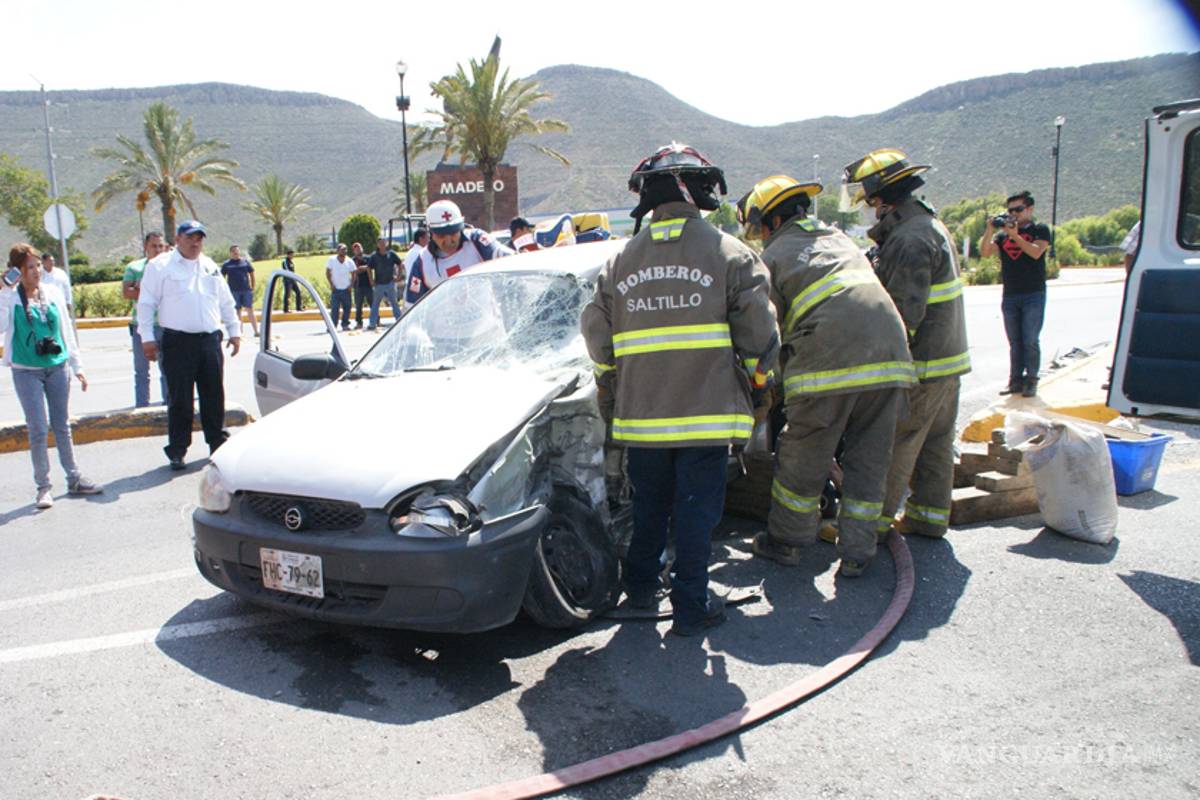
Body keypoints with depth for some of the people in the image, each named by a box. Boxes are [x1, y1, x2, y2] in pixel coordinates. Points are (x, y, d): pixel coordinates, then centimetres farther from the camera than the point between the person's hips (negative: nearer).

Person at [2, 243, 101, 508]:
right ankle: (43, 487, 9)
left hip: (58, 367, 3)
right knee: (38, 430, -1)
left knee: (62, 426, 11)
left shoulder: (53, 293, 6)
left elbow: (67, 330, 12)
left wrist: (77, 366, 11)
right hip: (26, 371, -3)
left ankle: (74, 479, 19)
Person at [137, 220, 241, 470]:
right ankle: (177, 451, 9)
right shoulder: (160, 266, 1)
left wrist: (234, 331, 18)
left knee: (214, 397, 9)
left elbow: (226, 302, 22)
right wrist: (147, 337, -6)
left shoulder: (210, 267, 16)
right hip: (178, 343, -4)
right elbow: (146, 304, 0)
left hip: (210, 340, 4)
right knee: (180, 400, -1)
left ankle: (218, 444, 21)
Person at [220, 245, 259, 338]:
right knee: (237, 312, 4)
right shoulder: (226, 264, 6)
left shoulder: (245, 261, 9)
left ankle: (256, 331, -1)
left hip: (246, 290, 0)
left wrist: (253, 287, 9)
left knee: (250, 310, -2)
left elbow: (252, 274, 14)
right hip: (234, 291, 0)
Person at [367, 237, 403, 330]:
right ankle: (373, 324, 11)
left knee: (394, 303, 7)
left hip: (390, 283, -1)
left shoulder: (391, 254, -3)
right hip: (379, 284, 1)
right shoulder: (374, 256, -2)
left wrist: (398, 276, -1)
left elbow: (400, 265, 4)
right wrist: (371, 280, -1)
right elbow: (369, 268, 5)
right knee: (375, 304, 5)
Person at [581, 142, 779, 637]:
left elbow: (597, 334, 8)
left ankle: (641, 585, 34)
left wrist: (611, 390, 22)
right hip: (707, 411, -3)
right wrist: (757, 378, 12)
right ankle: (691, 606, 12)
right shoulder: (730, 254, -4)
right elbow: (758, 332, -6)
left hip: (641, 415, 4)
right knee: (696, 511, 5)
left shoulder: (621, 262, 5)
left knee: (649, 504, 20)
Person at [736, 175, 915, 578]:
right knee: (869, 461, 14)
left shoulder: (774, 255, 10)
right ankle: (857, 553, 19)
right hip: (891, 354, 6)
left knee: (801, 459, 11)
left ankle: (786, 541, 25)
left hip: (830, 362, -6)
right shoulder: (841, 239, 29)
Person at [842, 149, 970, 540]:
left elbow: (906, 312, -24)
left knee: (895, 446, -3)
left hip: (921, 364, -10)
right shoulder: (931, 225, 15)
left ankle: (872, 520, 5)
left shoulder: (909, 239, -19)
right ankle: (930, 515, 25)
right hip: (946, 357, 10)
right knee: (935, 442, 15)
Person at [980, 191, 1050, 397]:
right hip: (1010, 295, 4)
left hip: (1033, 295, -4)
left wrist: (1015, 235, -18)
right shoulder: (1003, 234, 13)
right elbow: (985, 252, -2)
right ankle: (1016, 380, 10)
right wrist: (990, 230, -13)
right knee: (1014, 341, 6)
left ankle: (1031, 380, 2)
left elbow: (1036, 252, -15)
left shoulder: (1040, 230, 3)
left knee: (1030, 341, -5)